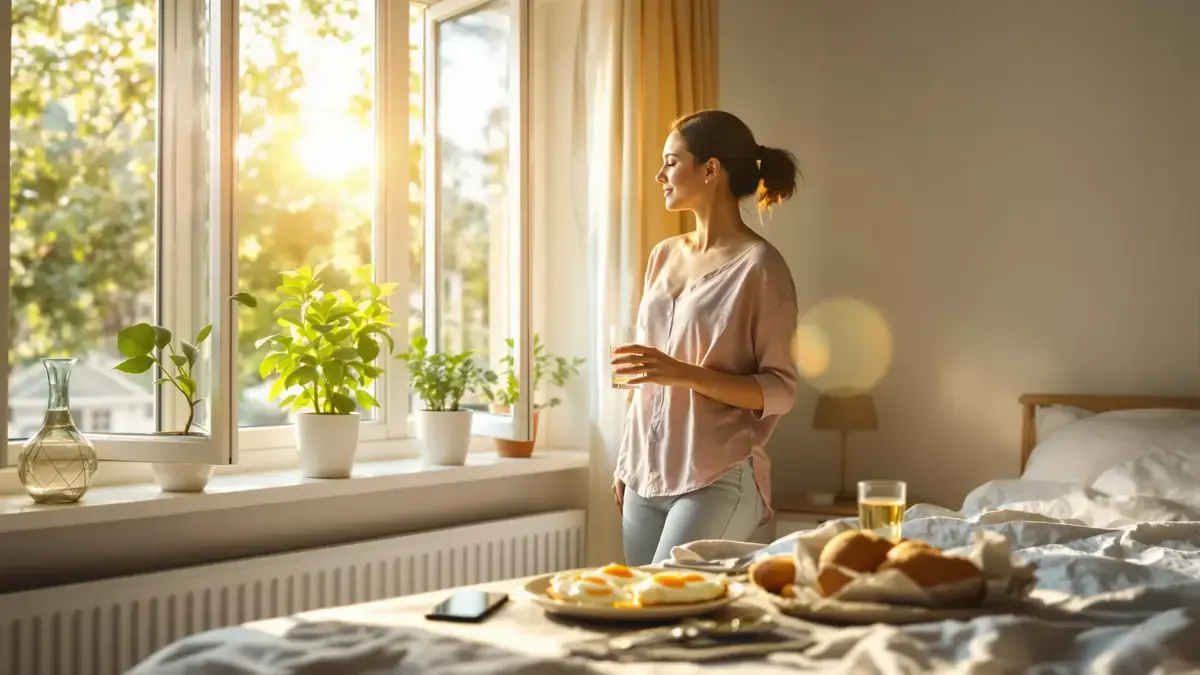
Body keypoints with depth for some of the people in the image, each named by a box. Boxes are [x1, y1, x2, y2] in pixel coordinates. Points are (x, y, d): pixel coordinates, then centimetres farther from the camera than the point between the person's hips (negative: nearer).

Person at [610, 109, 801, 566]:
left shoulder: (759, 266, -7)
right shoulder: (663, 257, 12)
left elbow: (780, 391, -9)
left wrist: (685, 374, -21)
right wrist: (626, 463, 17)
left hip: (718, 480, -6)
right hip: (647, 476, 6)